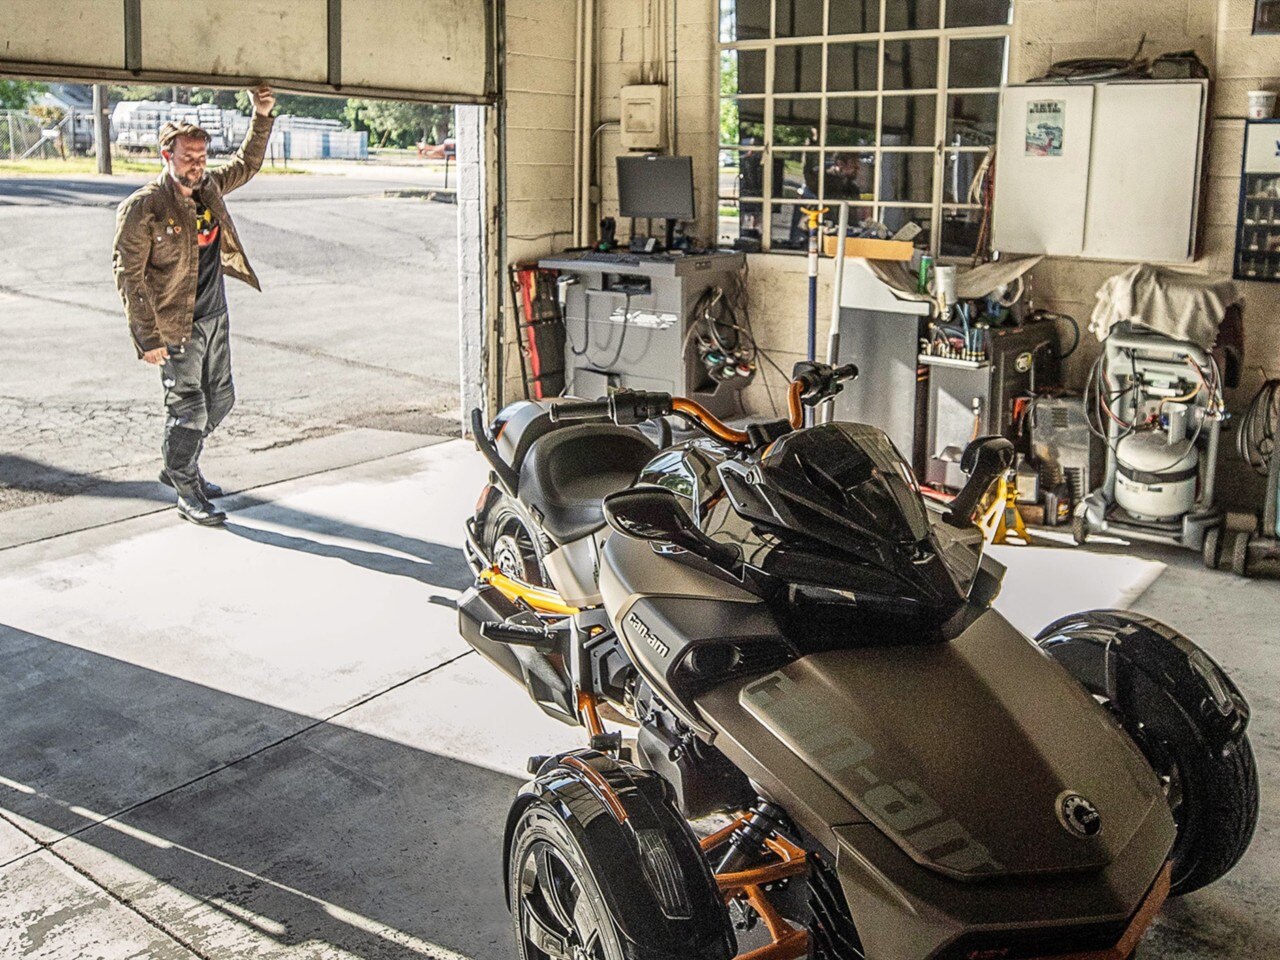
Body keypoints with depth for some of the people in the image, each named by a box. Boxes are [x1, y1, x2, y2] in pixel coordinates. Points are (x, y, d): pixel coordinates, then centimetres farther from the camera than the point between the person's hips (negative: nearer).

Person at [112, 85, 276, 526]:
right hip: (176, 326, -7)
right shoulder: (142, 208, -16)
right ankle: (187, 493, 14)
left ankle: (177, 467, 36)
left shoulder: (209, 188, 4)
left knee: (220, 399, 16)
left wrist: (262, 117, 6)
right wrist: (148, 338, -17)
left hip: (214, 316, 8)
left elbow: (247, 164, 21)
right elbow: (128, 275, -15)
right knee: (188, 408, -1)